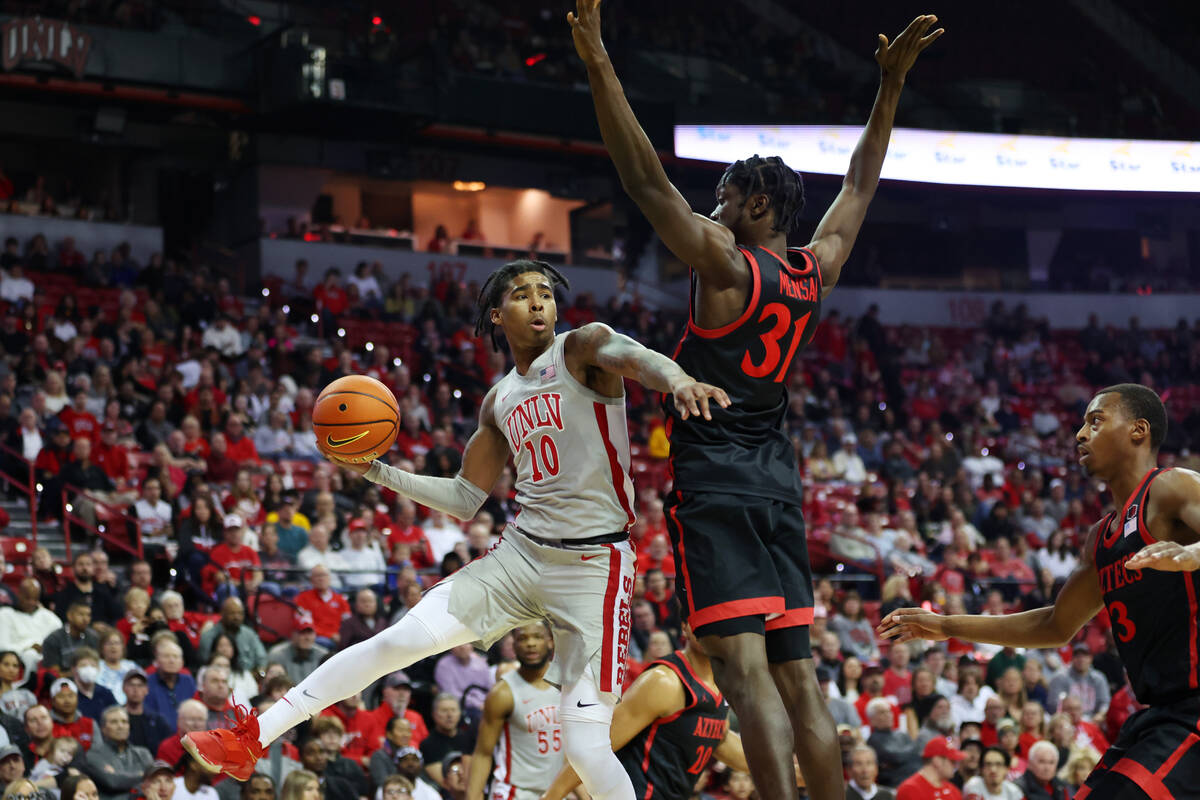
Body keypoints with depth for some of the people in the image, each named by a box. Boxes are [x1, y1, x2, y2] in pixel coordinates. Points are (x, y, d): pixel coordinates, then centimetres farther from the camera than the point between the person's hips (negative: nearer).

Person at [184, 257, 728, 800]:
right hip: (520, 552, 5)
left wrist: (676, 378, -50)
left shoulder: (582, 347, -2)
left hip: (594, 563, -5)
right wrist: (378, 472, 14)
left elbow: (633, 357, -26)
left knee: (585, 746, -14)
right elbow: (466, 501, 23)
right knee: (399, 640, -3)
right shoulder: (500, 401, 17)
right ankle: (253, 740, 4)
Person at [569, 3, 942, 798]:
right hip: (779, 484, 7)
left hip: (716, 481, -7)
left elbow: (646, 179, -14)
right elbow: (860, 187, 23)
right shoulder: (815, 273, 9)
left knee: (745, 668, -14)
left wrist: (599, 64, -16)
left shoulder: (725, 265, -9)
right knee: (797, 677, 7)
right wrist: (892, 83, 27)